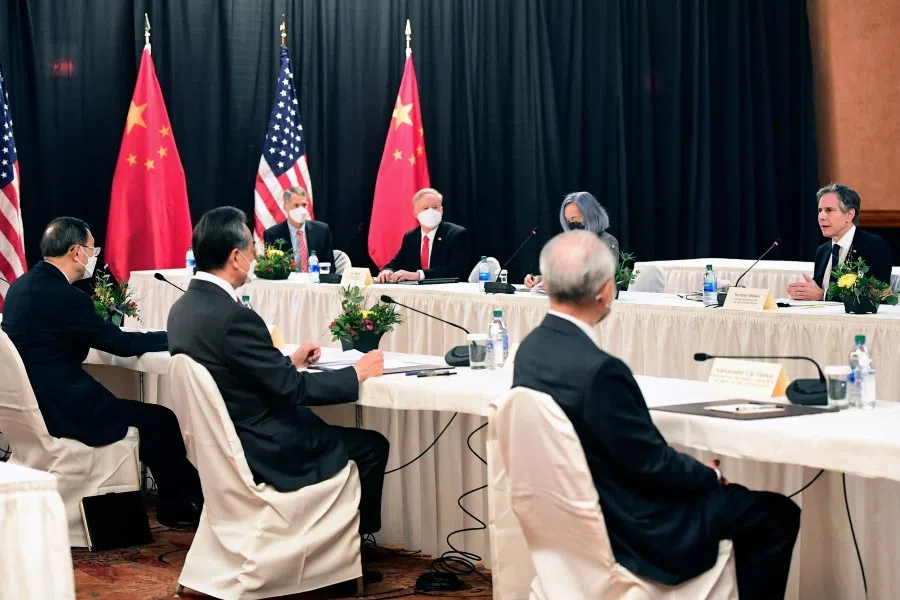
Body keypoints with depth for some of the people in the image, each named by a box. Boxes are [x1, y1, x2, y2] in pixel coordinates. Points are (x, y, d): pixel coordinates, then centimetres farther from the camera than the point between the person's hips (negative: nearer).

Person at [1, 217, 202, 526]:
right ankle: (180, 505, 17)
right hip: (58, 410, -10)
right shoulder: (65, 297, -21)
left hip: (30, 402, 10)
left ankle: (176, 500, 28)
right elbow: (121, 344, -11)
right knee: (161, 419, 2)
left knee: (140, 412, 23)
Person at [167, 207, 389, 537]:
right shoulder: (234, 316, -27)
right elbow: (293, 388, -21)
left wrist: (289, 361, 16)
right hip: (260, 451, -9)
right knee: (372, 445, 8)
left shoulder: (183, 308, 1)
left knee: (325, 426, 29)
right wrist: (357, 374, -9)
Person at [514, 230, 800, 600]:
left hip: (577, 508, 9)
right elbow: (651, 463, -20)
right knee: (778, 514, 4)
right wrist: (711, 475, -2)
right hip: (629, 526, -9)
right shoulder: (599, 370, -30)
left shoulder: (531, 348, -3)